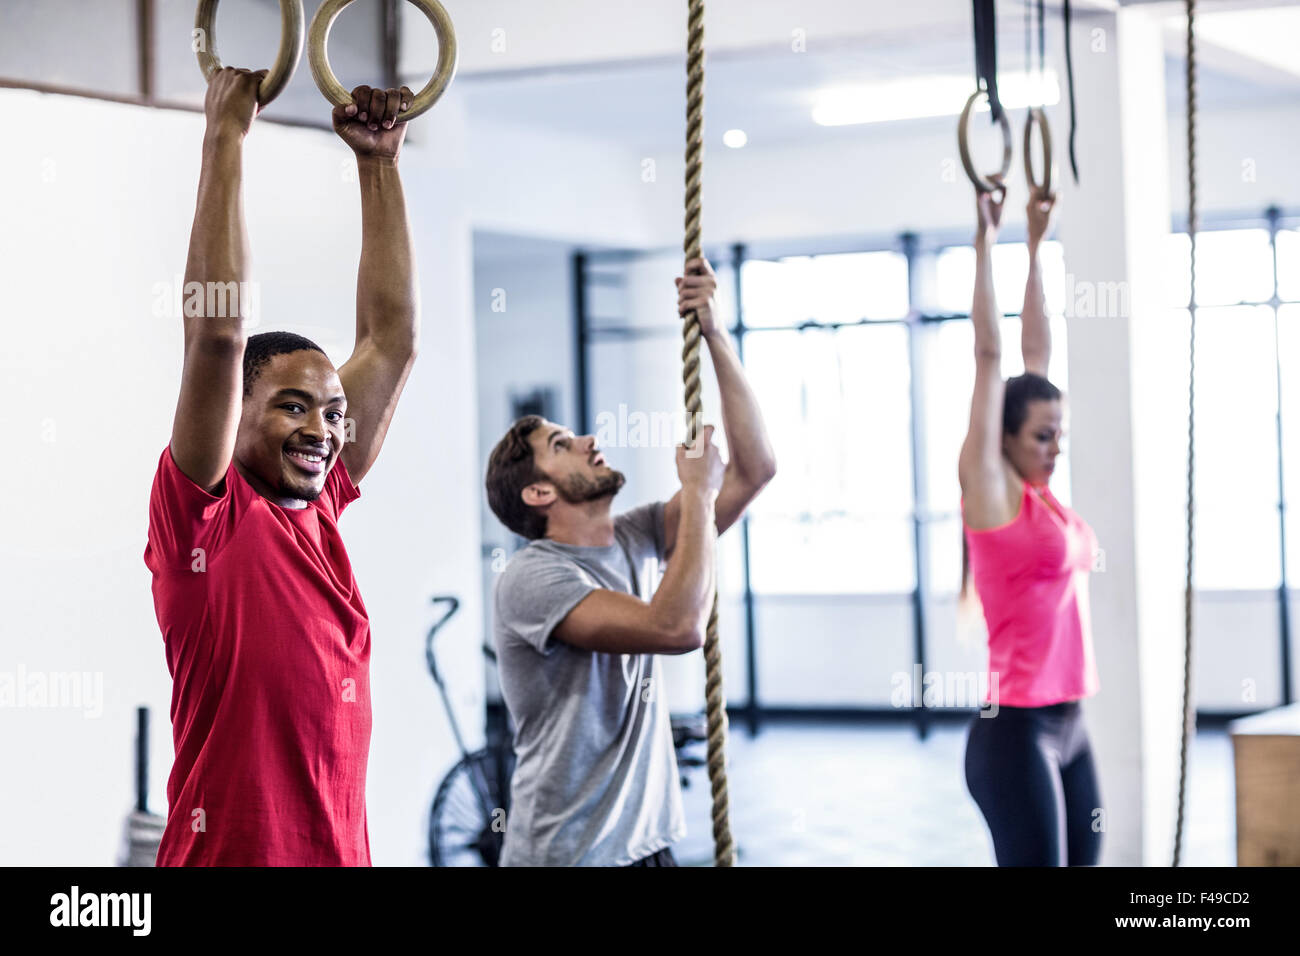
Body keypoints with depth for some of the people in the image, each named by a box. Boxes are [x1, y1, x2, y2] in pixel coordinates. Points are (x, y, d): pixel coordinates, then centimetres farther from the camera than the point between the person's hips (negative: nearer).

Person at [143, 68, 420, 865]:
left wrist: (379, 162, 10)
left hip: (342, 849, 6)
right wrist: (225, 139, -13)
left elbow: (394, 338, 11)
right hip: (231, 850, -6)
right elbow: (217, 331, -17)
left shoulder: (322, 507, 8)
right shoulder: (204, 515, -7)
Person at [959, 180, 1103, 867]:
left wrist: (1036, 244, 17)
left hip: (1068, 727, 8)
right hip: (1016, 732, -8)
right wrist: (986, 239, -6)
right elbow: (989, 355, -8)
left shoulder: (1039, 494, 11)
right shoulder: (991, 490, -7)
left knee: (1082, 860, 9)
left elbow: (1036, 353, 15)